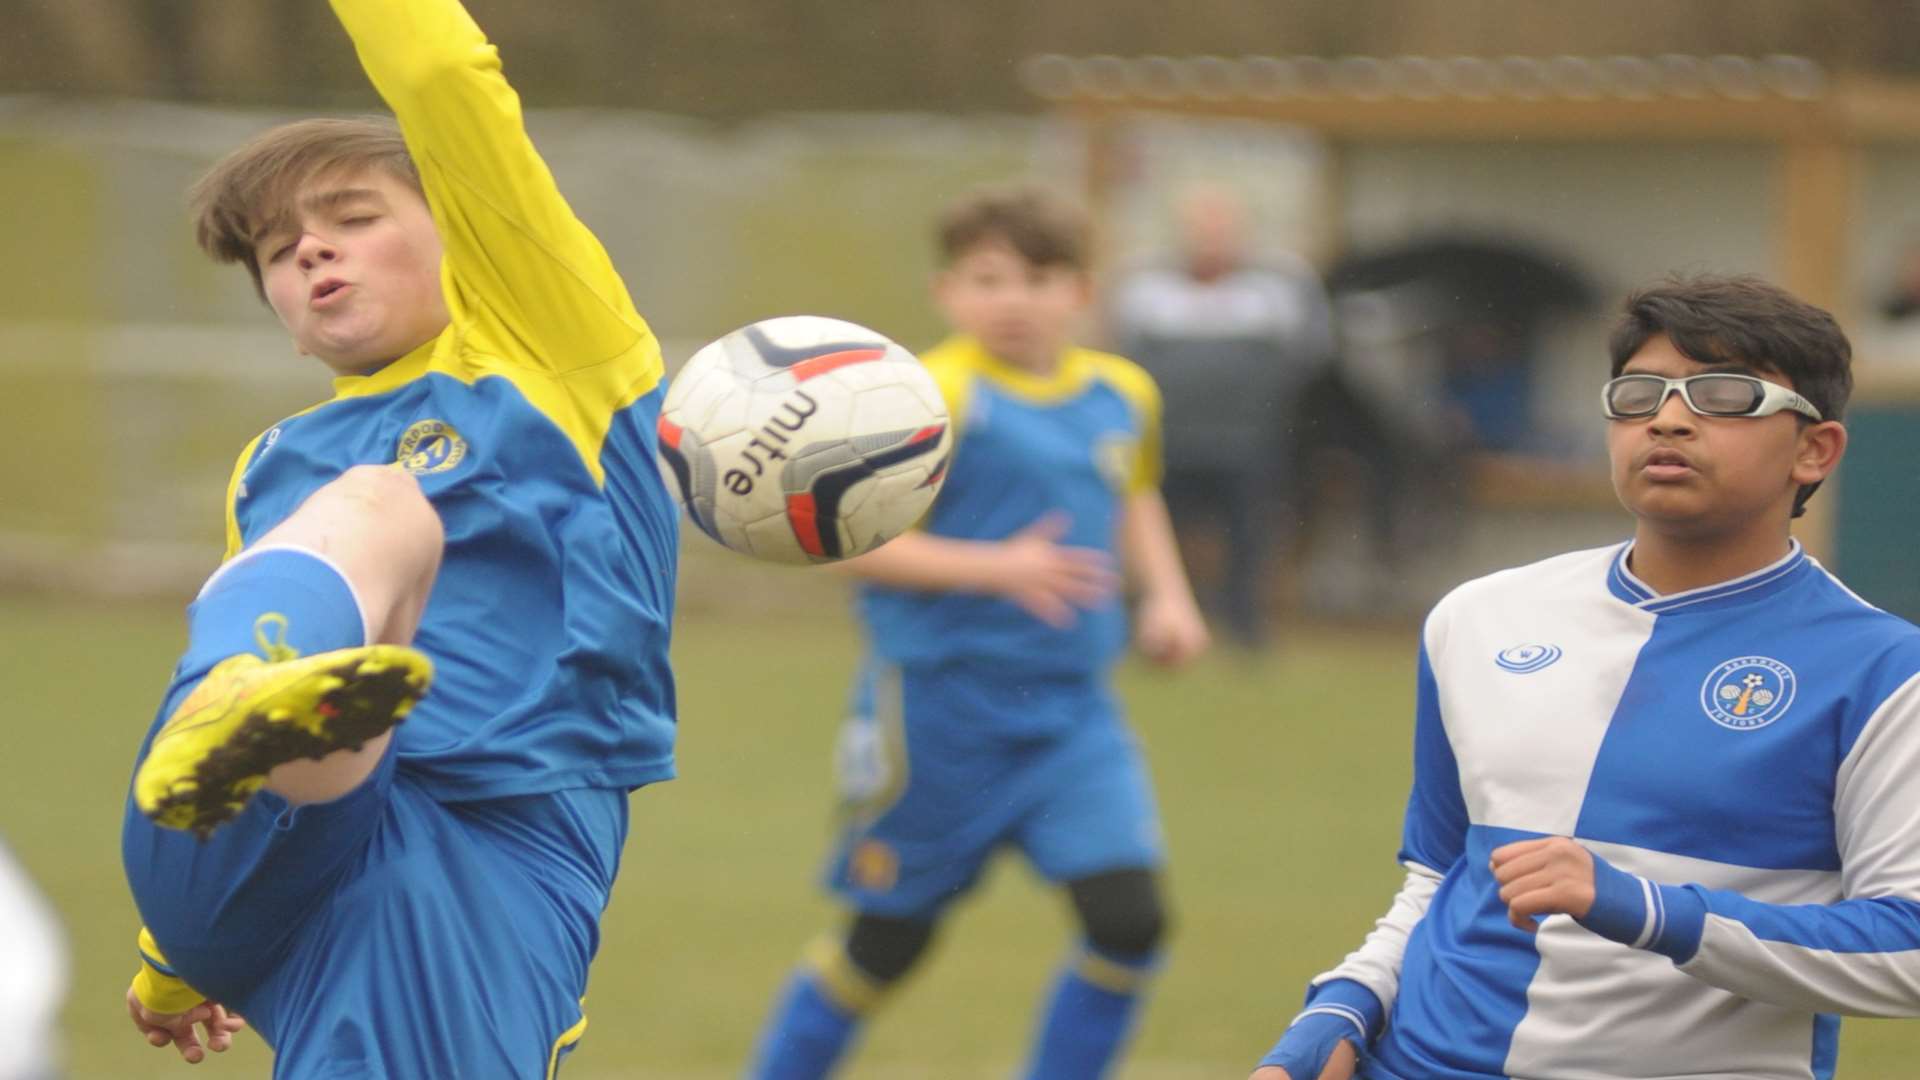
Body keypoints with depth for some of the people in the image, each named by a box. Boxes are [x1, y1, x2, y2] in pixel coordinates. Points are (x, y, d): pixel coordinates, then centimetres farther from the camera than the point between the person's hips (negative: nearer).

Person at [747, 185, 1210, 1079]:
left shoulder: (1124, 396, 6)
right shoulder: (933, 397, -14)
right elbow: (856, 542, -18)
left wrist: (1166, 593, 10)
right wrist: (997, 568, -27)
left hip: (1072, 709, 5)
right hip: (942, 702, -5)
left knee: (1129, 917, -9)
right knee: (888, 937, 6)